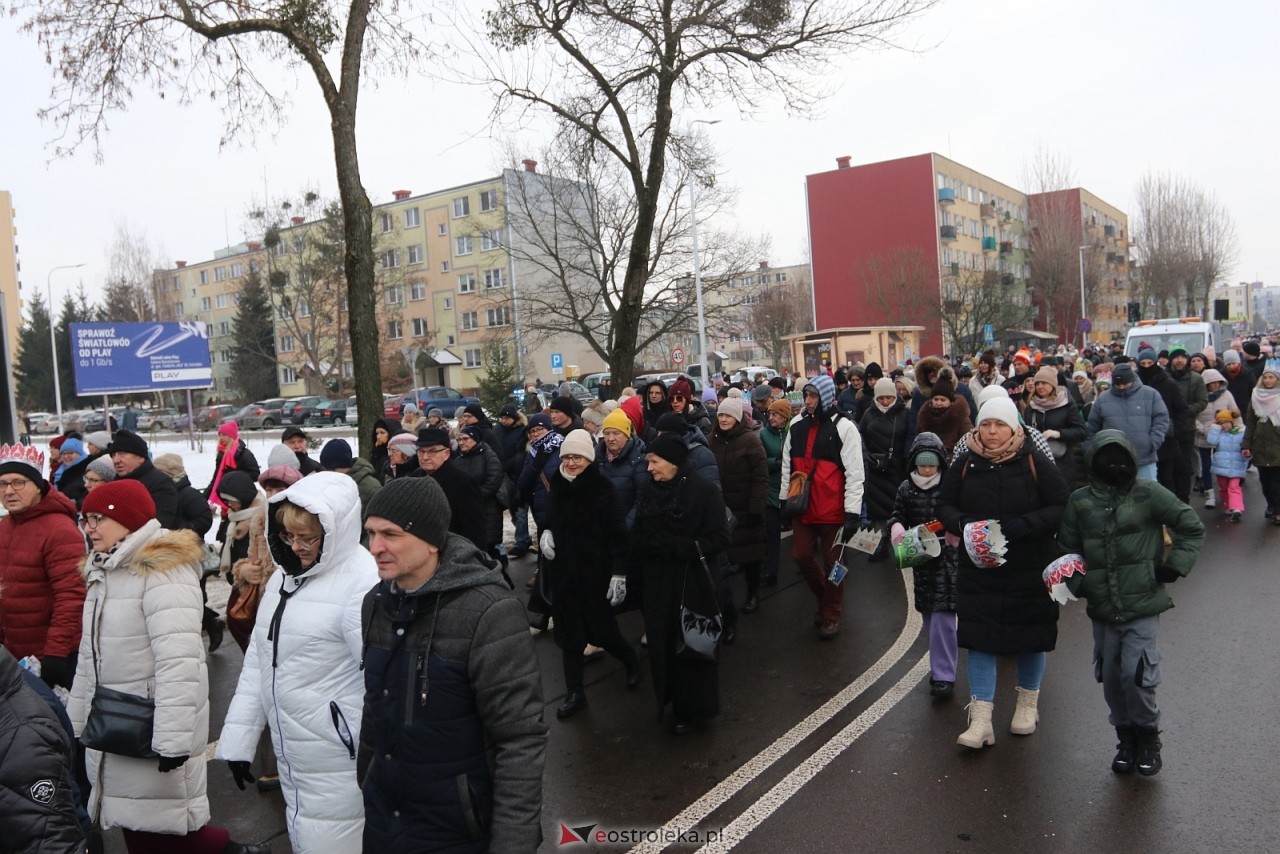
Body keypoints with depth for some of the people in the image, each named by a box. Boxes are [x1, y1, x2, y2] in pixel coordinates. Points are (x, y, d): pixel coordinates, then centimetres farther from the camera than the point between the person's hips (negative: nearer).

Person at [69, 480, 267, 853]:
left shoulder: (164, 570, -16)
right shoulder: (104, 571, 14)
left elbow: (179, 662, -24)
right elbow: (91, 658, 22)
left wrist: (173, 737, -27)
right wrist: (74, 723, 22)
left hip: (155, 732, -9)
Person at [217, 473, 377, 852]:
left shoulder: (363, 583, -20)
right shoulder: (286, 573, 8)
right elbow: (259, 658, 11)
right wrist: (238, 737, 9)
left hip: (337, 765, -8)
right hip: (291, 757, 8)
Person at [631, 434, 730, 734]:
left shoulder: (704, 491, -12)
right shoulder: (650, 491, 4)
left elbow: (719, 539, -15)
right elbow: (638, 537, 8)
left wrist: (674, 547, -20)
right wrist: (649, 547, -14)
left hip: (692, 583, -5)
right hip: (657, 583, 5)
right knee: (662, 644, 10)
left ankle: (693, 708, 22)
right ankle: (671, 699, 29)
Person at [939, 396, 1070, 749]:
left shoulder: (1035, 463, -9)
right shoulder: (964, 464, -2)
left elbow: (1060, 508, -11)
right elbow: (944, 505, 4)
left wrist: (1019, 527, -23)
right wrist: (963, 524, -17)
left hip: (1030, 571, -1)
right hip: (978, 570, 1)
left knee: (1030, 637, 14)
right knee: (979, 639, 0)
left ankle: (1028, 705, 37)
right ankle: (981, 720, 6)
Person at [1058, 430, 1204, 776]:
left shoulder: (1148, 494, -8)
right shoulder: (1080, 501, -1)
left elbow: (1192, 528, 3)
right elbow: (1068, 548, 10)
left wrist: (1175, 565, -5)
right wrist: (1078, 584, -3)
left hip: (1143, 605, -3)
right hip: (1102, 608, 3)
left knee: (1136, 674, -7)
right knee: (1111, 677, 10)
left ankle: (1148, 737, 18)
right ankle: (1126, 738, 31)